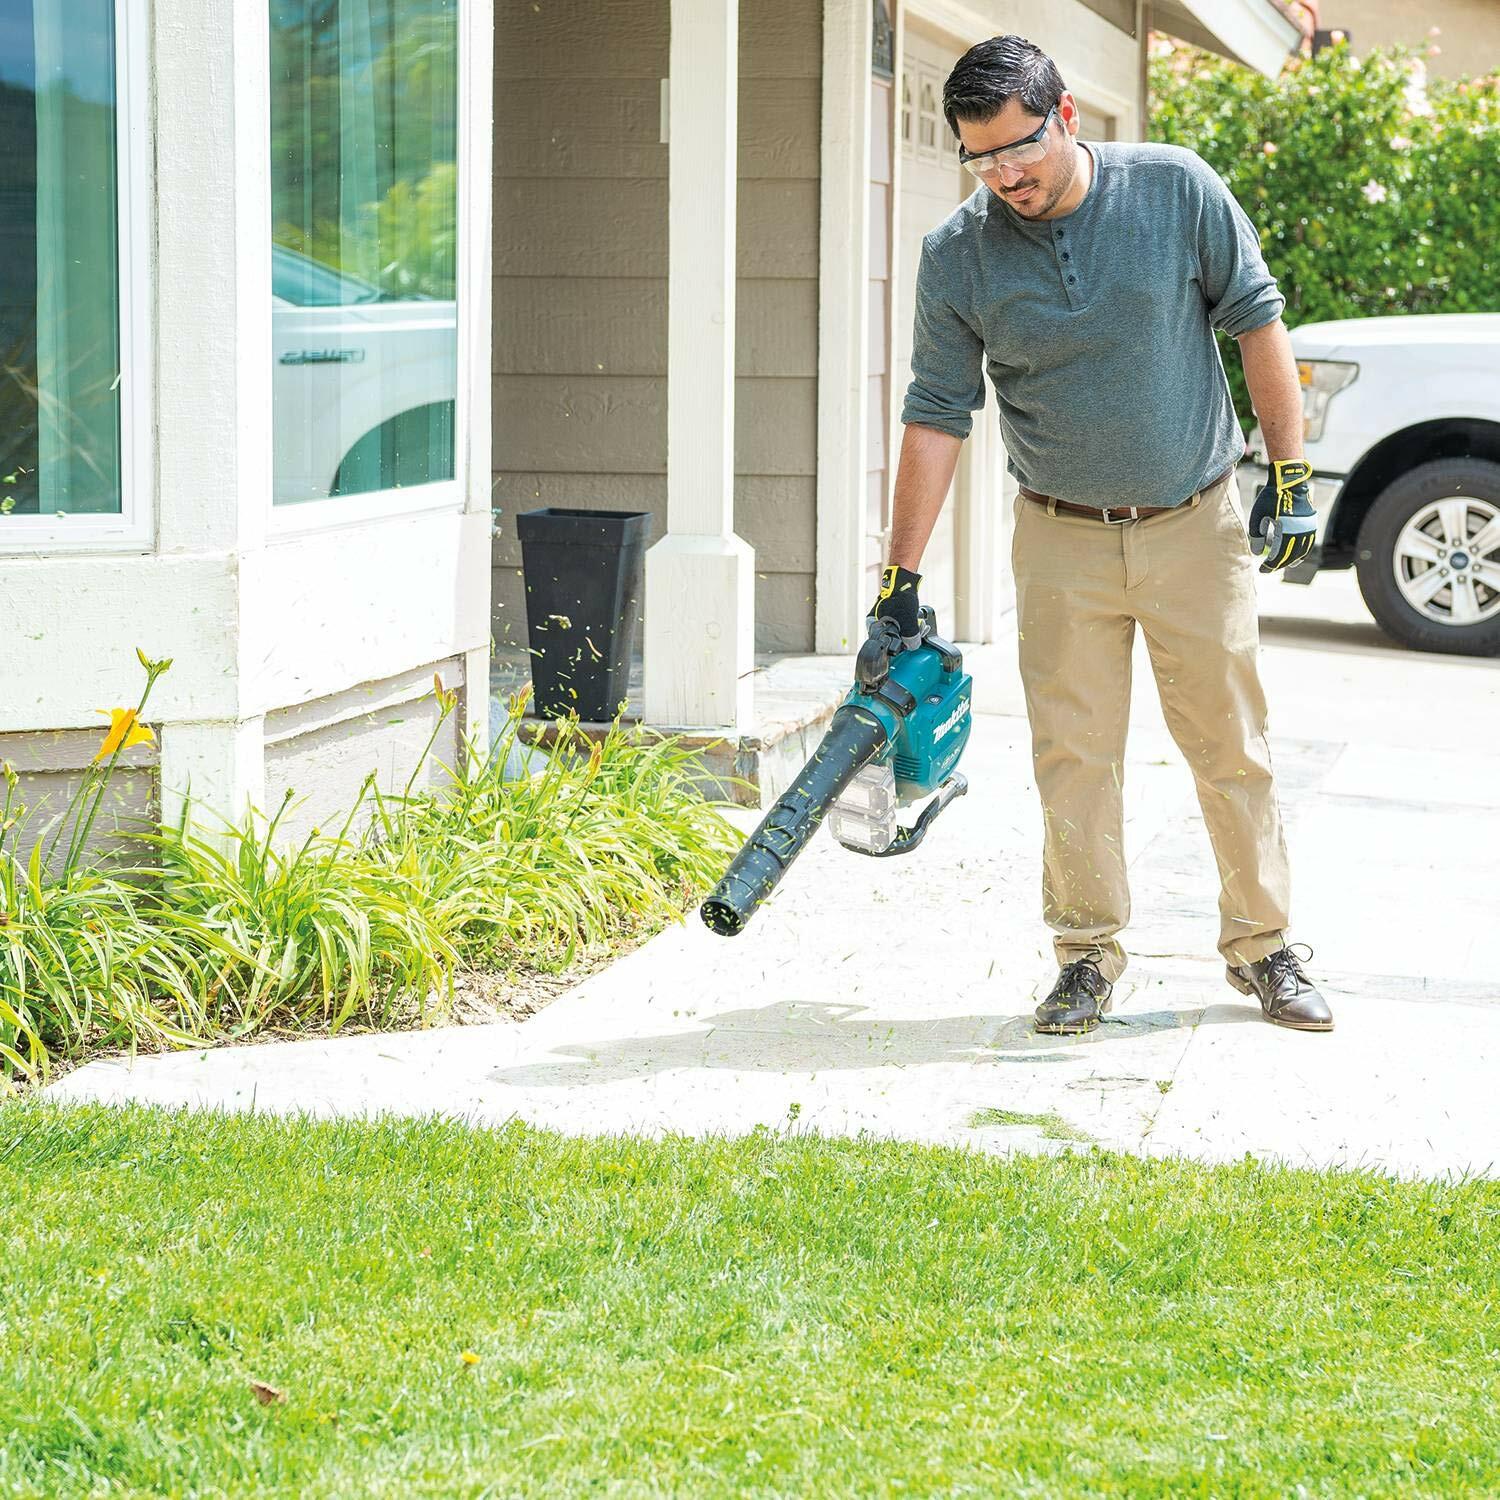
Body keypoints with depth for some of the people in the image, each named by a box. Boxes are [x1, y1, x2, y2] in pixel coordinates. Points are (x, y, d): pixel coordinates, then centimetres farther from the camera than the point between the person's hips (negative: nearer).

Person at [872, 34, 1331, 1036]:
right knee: (1074, 757, 1)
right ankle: (1089, 955, 14)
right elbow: (938, 415, -5)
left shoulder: (1178, 190, -9)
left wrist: (1291, 476, -1)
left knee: (1232, 747, 5)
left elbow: (1257, 321, 0)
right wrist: (903, 577, -8)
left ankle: (1262, 946, 17)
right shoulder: (957, 256, -7)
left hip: (1197, 529, -1)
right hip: (1063, 545, 1)